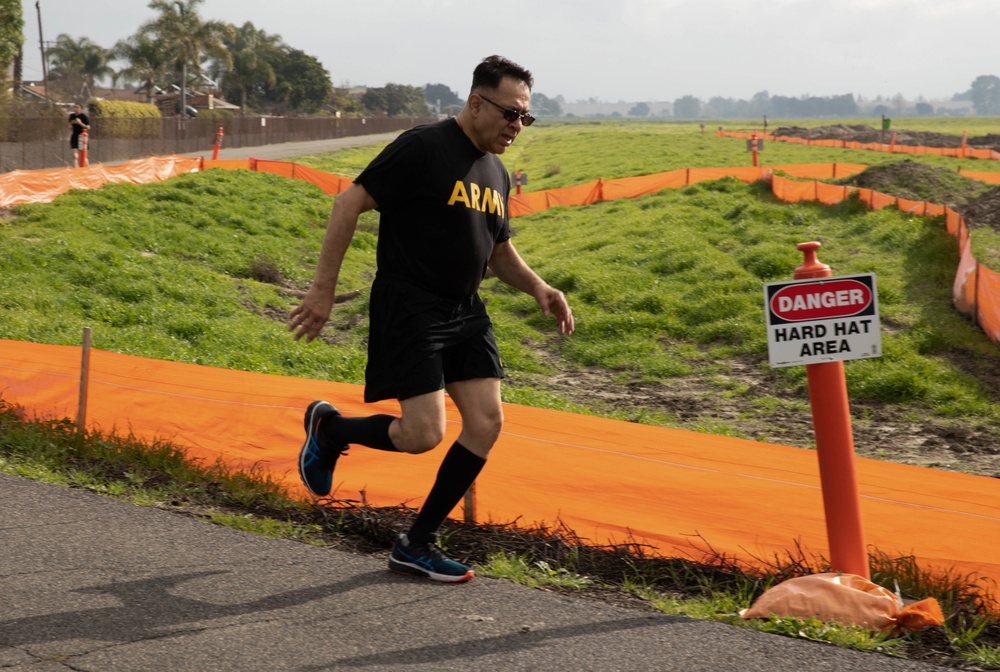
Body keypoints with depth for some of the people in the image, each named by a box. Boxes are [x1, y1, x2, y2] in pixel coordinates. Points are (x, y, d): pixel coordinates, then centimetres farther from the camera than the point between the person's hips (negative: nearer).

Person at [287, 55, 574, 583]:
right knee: (423, 434, -14)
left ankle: (417, 545, 10)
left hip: (465, 312, 8)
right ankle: (328, 427, 17)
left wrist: (538, 288, 7)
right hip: (409, 308, -8)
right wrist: (323, 287, -16)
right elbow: (349, 204, -13)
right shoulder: (423, 148, -12)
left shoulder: (496, 173, 13)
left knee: (487, 423, -3)